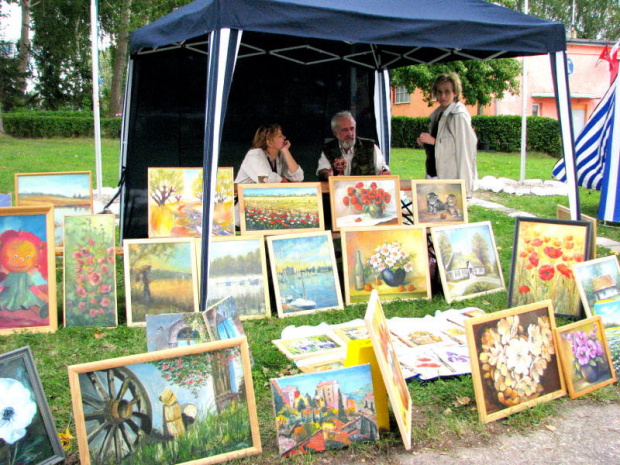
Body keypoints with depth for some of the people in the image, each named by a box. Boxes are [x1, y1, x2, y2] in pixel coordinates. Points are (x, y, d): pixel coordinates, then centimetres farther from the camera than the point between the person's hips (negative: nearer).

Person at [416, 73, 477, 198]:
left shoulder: (459, 117, -12)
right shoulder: (437, 114, 14)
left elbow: (464, 149, -18)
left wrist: (434, 141, -17)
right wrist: (425, 141, 3)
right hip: (434, 173, 8)